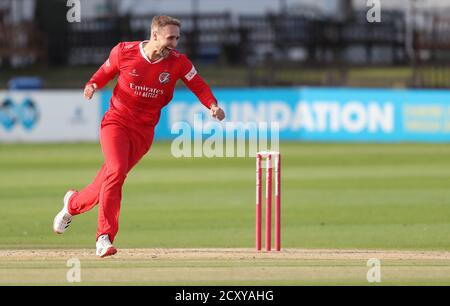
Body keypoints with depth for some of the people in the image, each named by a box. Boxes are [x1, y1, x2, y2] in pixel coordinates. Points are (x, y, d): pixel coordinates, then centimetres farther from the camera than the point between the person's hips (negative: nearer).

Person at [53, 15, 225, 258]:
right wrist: (92, 85, -13)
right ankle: (104, 236, -17)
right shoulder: (124, 51, -9)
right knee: (116, 170, -23)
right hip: (116, 122, -3)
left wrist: (213, 106, -19)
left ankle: (74, 203, 32)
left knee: (111, 177, 1)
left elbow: (198, 85, -1)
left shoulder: (178, 62, -6)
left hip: (143, 132, 3)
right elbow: (106, 72, 7)